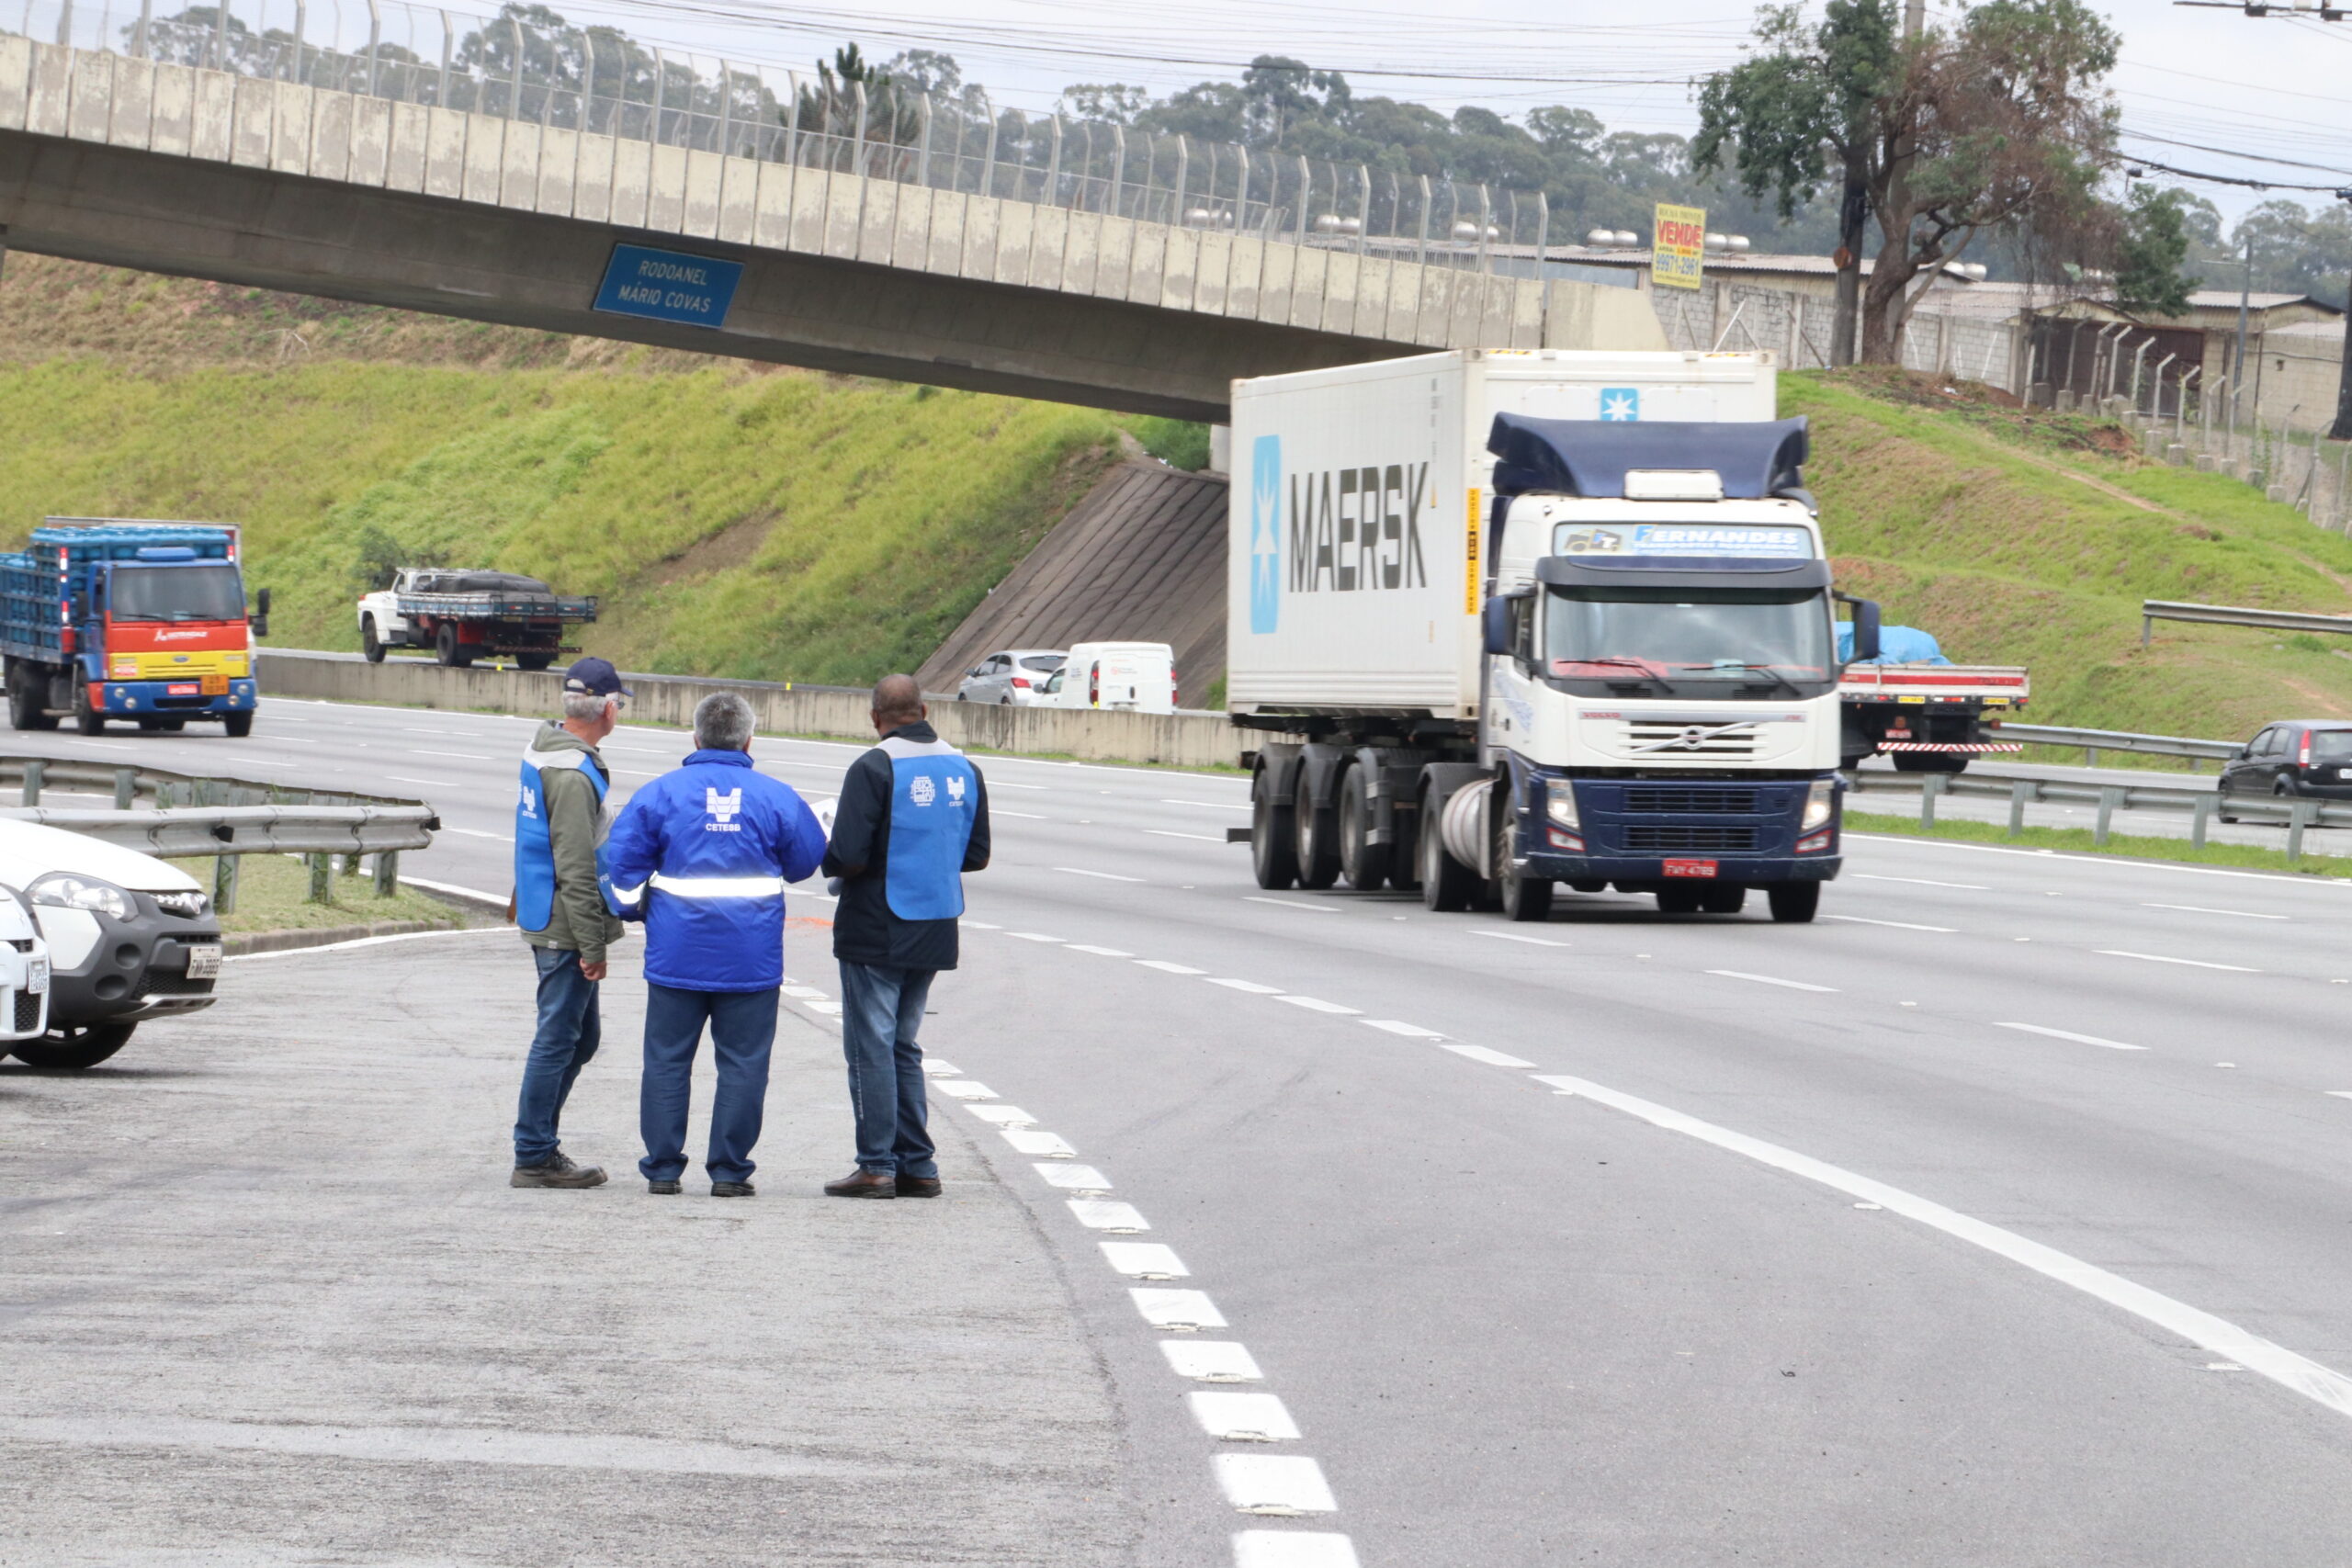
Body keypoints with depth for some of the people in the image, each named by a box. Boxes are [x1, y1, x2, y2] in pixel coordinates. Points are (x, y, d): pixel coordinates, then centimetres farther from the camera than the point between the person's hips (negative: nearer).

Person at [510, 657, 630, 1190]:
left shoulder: (543, 753, 12)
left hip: (544, 919, 10)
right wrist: (592, 945, -18)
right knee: (559, 1039, -3)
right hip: (565, 926, -10)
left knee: (582, 1034, 17)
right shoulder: (573, 774, -20)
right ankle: (534, 1157, 2)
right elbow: (576, 868, -22)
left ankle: (538, 1145, 22)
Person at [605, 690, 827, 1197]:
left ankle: (662, 1168, 10)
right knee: (742, 1063, 5)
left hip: (676, 955, 0)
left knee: (667, 1060, 9)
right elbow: (806, 861, 12)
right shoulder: (776, 798, 0)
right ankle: (729, 1170, 4)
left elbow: (624, 865, -1)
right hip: (751, 960, 0)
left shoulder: (660, 793, -2)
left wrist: (636, 909, 16)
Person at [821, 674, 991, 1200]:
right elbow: (976, 855, 10)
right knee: (904, 1047, 16)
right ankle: (917, 1166, 14)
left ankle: (877, 1166, -1)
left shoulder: (874, 769, -15)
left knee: (871, 1048, 0)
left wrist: (831, 865, 2)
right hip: (935, 934, 6)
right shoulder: (964, 769, 5)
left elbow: (849, 857, -20)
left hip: (876, 933, -6)